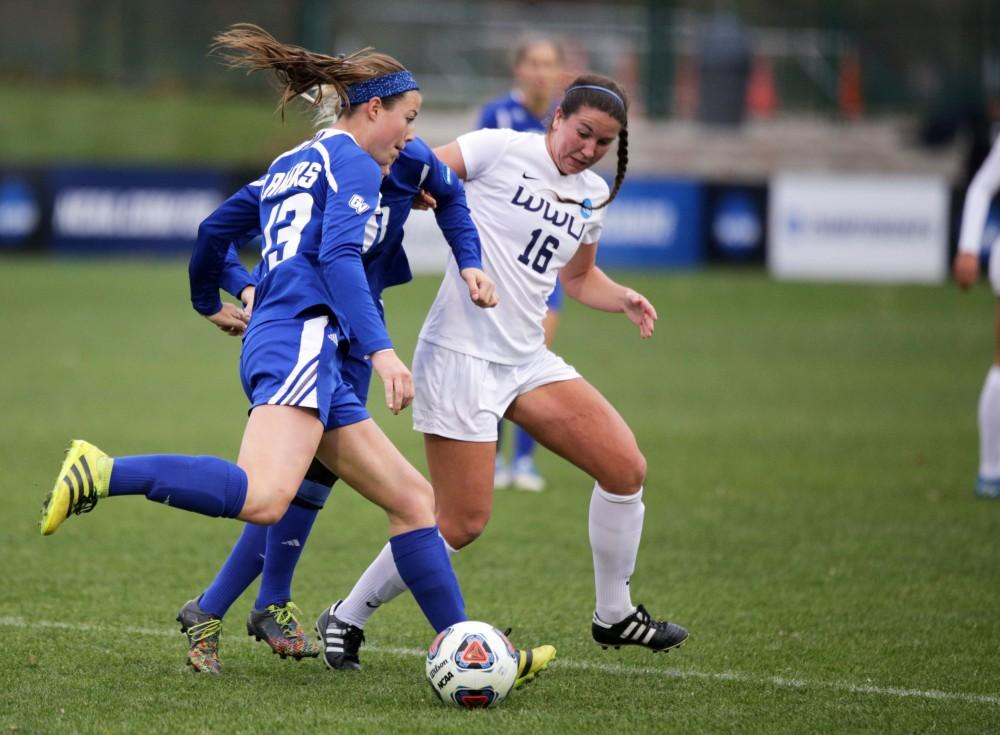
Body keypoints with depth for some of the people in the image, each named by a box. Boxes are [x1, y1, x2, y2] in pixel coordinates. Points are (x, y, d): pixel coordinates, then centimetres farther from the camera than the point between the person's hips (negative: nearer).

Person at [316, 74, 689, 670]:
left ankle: (614, 615, 14)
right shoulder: (501, 150, -8)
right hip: (460, 356, -7)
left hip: (526, 358, 7)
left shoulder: (593, 196, 12)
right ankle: (348, 618, 9)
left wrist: (626, 300, 9)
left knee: (627, 468, -4)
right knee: (463, 524, -9)